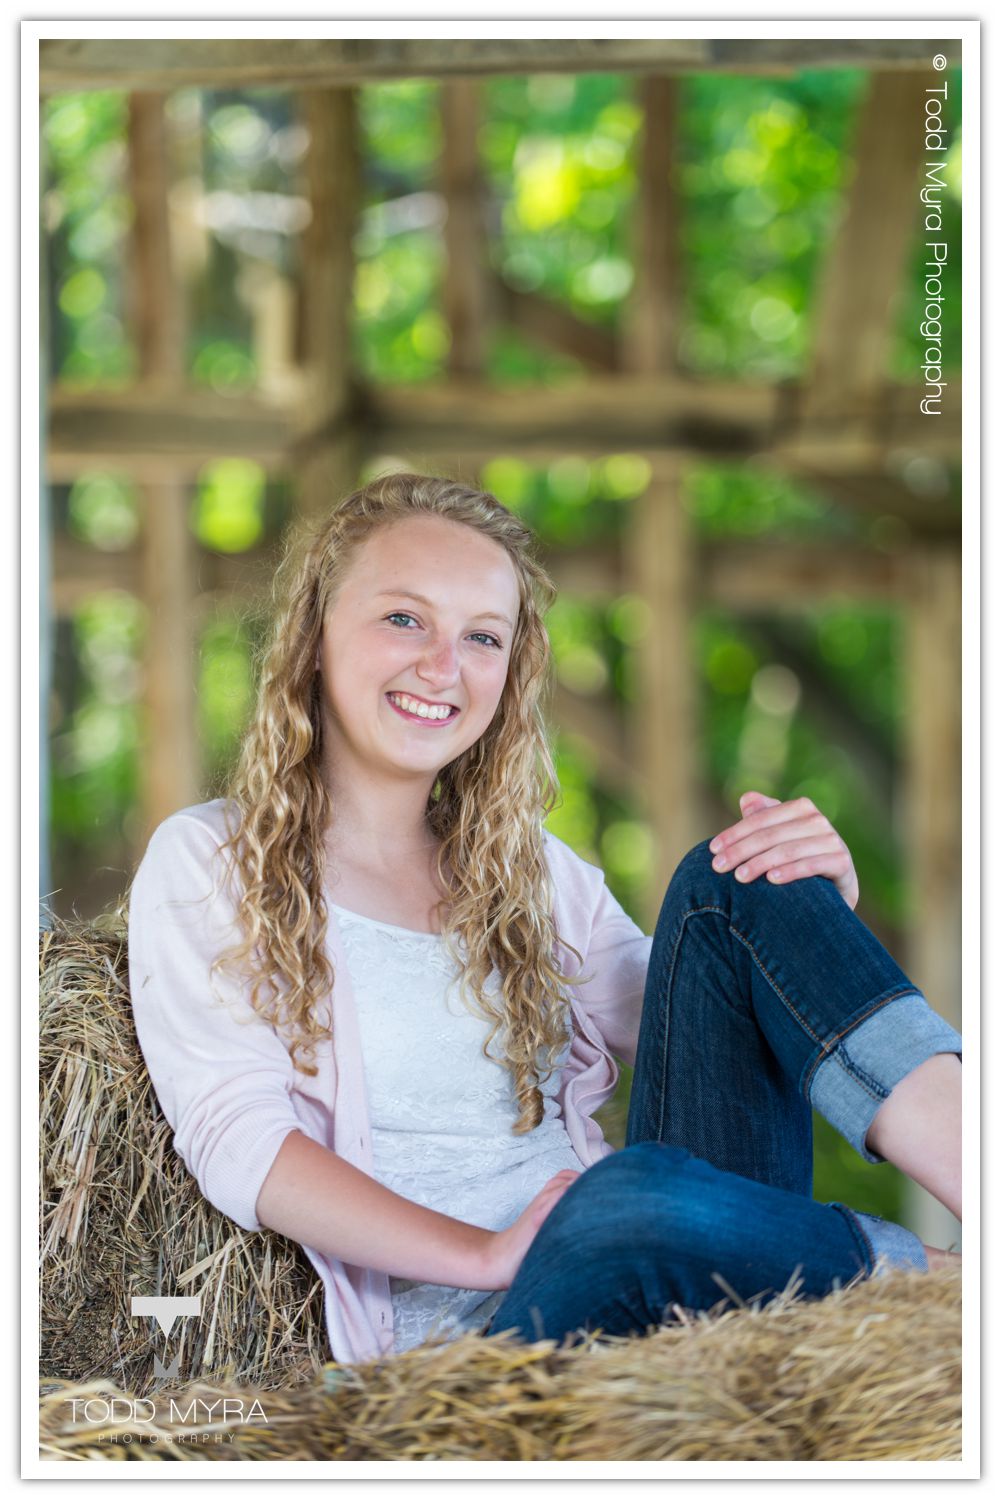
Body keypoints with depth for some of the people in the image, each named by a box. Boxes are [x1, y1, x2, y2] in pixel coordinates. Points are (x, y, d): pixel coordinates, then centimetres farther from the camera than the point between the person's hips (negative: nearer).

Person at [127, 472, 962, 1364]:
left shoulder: (533, 871, 22)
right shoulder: (206, 862, 7)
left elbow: (713, 1042, 18)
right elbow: (235, 1138, -7)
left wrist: (814, 917, -3)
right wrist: (487, 1256, -20)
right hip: (463, 1329, -5)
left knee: (729, 885, -12)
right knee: (629, 1197, -39)